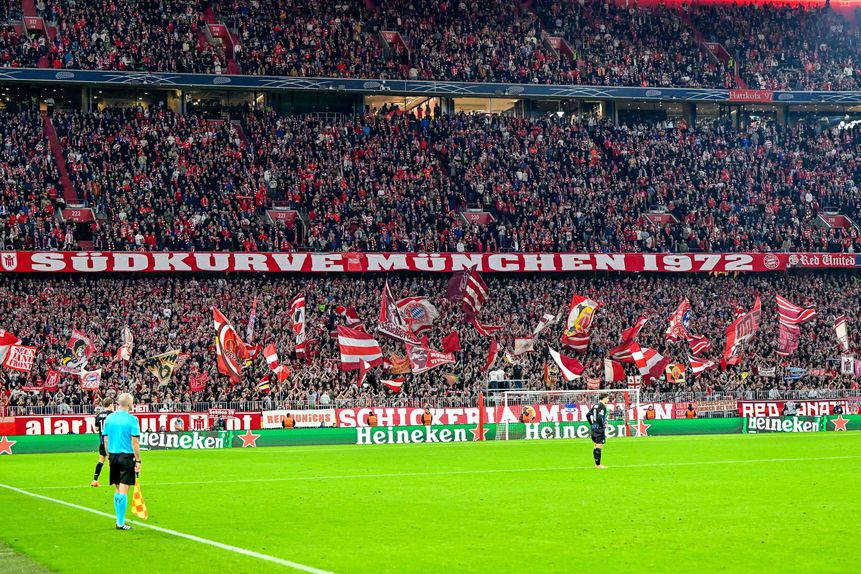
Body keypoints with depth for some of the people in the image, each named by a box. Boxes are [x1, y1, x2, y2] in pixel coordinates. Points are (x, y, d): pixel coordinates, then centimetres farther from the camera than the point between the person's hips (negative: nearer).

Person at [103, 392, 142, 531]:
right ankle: (121, 523, -4)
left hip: (113, 456, 5)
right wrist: (138, 460, -7)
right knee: (123, 490, -4)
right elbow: (135, 442, -12)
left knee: (117, 490, 15)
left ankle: (119, 519, 19)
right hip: (127, 457, -5)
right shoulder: (132, 419, -9)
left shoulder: (109, 418, 5)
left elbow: (105, 440, 9)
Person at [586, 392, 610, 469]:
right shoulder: (602, 406, -13)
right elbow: (600, 417, -25)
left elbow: (588, 415, 17)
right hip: (599, 428, -9)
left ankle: (596, 463, 19)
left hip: (593, 428, 9)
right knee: (599, 446, -6)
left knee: (596, 446, 14)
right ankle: (598, 464, -6)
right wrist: (604, 425, -14)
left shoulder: (595, 405, 14)